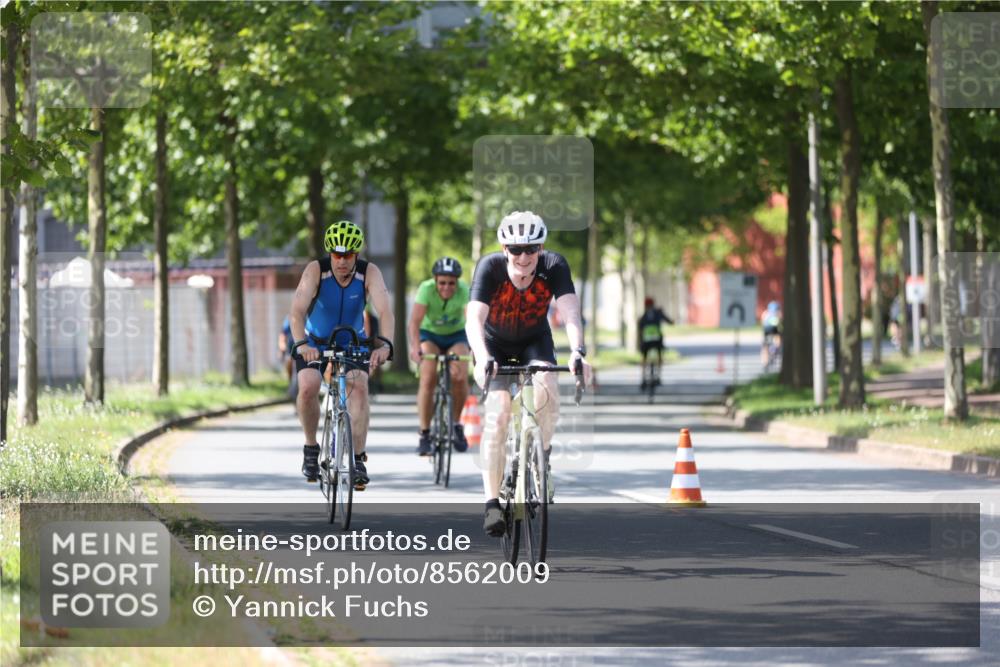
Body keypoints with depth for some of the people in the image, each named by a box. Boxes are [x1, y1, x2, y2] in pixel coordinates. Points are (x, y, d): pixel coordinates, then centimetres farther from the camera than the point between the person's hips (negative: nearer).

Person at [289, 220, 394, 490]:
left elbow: (385, 311, -36)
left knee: (359, 386, -21)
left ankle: (358, 458, -15)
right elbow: (298, 310, -38)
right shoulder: (316, 270, -27)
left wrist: (385, 345, -54)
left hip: (352, 341, 1)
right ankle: (311, 447, 1)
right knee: (308, 387, -23)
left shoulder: (369, 273, -24)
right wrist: (301, 344, -55)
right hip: (315, 341, -1)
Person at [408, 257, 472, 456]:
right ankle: (424, 435, -13)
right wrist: (415, 348, -53)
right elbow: (415, 322, -37)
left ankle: (456, 425, 1)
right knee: (428, 380, -21)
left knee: (460, 378, -22)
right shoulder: (426, 289, -28)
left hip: (456, 335, 0)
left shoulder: (464, 290, -28)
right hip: (430, 334, 0)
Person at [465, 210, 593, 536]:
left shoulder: (554, 265, -27)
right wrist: (482, 358, -58)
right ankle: (492, 503, -16)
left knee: (546, 392, -28)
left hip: (535, 340, 1)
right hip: (495, 342, -1)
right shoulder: (490, 267, -30)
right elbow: (474, 318, -40)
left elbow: (570, 312, -38)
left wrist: (577, 351, -57)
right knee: (498, 413, -19)